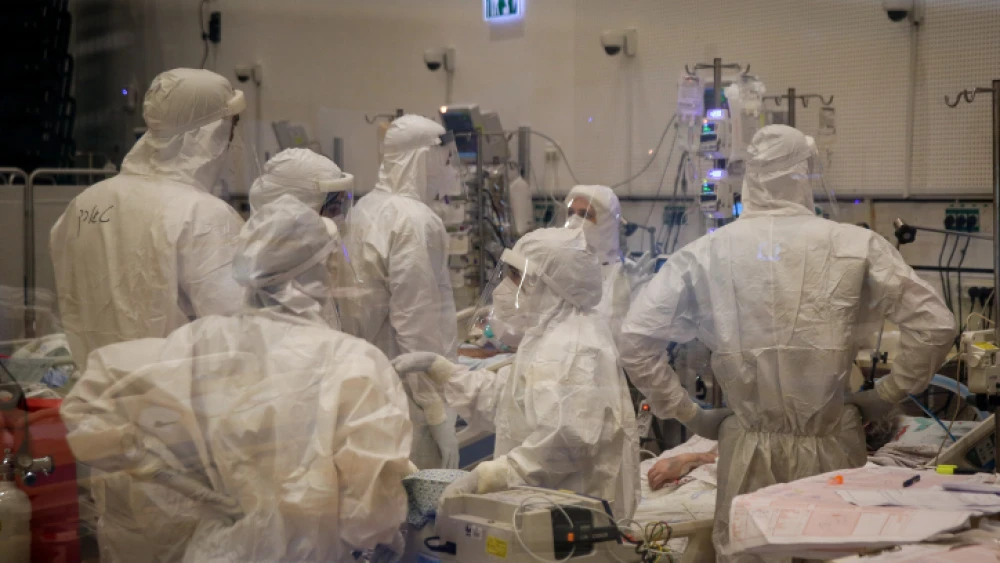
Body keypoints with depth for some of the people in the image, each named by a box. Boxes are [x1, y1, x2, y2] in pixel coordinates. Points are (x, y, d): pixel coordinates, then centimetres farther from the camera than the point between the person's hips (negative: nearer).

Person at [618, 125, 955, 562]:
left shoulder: (707, 253, -3)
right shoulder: (855, 246, -5)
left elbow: (635, 338, -4)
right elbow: (935, 325, -4)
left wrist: (686, 413, 4)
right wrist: (883, 397, 6)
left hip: (748, 453, 1)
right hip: (828, 449, 0)